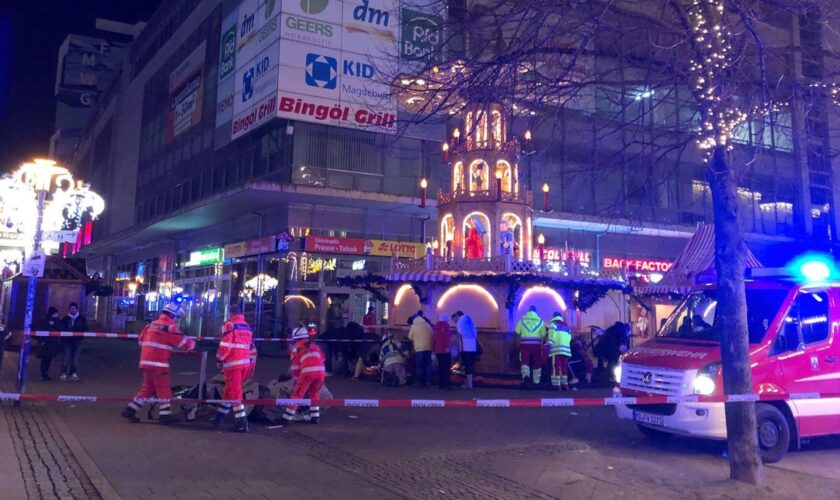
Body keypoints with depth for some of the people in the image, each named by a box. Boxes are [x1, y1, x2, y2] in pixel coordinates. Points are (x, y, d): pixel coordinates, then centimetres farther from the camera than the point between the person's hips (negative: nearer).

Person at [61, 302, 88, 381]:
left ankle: (74, 373, 7)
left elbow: (85, 329, 9)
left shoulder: (82, 318, 7)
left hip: (77, 341, 1)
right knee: (66, 357, -6)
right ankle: (64, 373, -2)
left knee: (75, 358, 1)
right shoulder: (65, 319, 7)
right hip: (67, 341, -1)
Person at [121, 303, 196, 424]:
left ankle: (130, 410, 17)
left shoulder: (151, 325, 14)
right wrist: (192, 344, 12)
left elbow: (141, 341, 22)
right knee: (164, 388, 0)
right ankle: (165, 415, 2)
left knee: (147, 387, 17)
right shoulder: (170, 327, -9)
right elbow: (183, 342, -8)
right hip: (158, 363, -8)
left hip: (146, 361, 8)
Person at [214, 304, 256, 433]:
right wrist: (252, 363, 21)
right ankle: (220, 416, 26)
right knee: (230, 389, 18)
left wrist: (219, 360, -3)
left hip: (233, 363, -7)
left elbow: (225, 345, -14)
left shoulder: (229, 325, -7)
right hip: (245, 363, 7)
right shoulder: (247, 326, 16)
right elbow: (252, 347, 17)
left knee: (235, 392, -6)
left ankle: (242, 422, -10)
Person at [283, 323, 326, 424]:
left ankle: (287, 418, 3)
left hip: (308, 371, -5)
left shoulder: (297, 347, 17)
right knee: (314, 394, 24)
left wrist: (296, 380, 25)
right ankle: (315, 417, 20)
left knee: (297, 394, 4)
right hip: (321, 371, 5)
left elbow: (295, 366, 15)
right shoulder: (315, 346, 31)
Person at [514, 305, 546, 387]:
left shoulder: (522, 319, 6)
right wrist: (544, 342, 19)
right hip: (536, 344, 1)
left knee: (524, 361, -2)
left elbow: (517, 333, 2)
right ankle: (536, 381, 17)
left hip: (525, 344, -1)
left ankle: (526, 375, -28)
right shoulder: (540, 320, 6)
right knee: (537, 363, 12)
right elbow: (543, 335, 3)